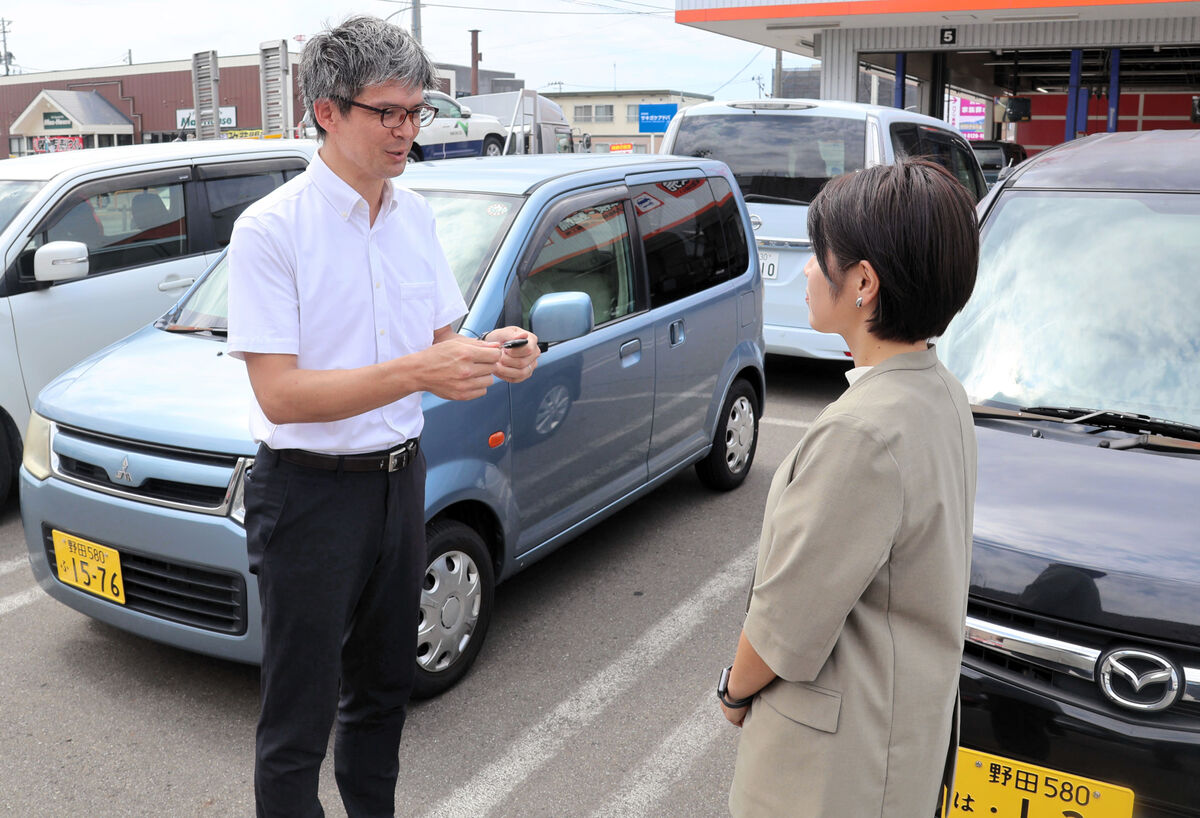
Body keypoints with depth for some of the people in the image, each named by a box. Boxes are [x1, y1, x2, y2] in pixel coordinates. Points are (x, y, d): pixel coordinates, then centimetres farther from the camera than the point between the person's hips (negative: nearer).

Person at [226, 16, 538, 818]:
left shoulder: (416, 215, 5)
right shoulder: (271, 228, -16)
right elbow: (279, 393, -21)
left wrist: (489, 353, -12)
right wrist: (417, 372, -30)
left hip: (400, 478, 7)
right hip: (310, 492, -6)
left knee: (384, 690, 22)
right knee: (299, 721, 7)